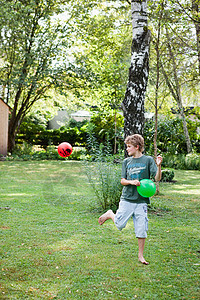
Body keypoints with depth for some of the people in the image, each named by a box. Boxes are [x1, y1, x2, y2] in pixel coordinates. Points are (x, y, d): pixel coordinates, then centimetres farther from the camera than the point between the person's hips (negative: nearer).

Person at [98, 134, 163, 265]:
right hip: (127, 199, 2)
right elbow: (122, 181, 7)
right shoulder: (127, 162, 8)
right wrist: (131, 182, -13)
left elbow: (157, 178, -7)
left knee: (142, 230, 0)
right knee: (119, 225, 1)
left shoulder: (148, 160, -1)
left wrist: (159, 166, -24)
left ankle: (141, 255, 15)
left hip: (141, 201, -1)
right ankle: (110, 214, 32)